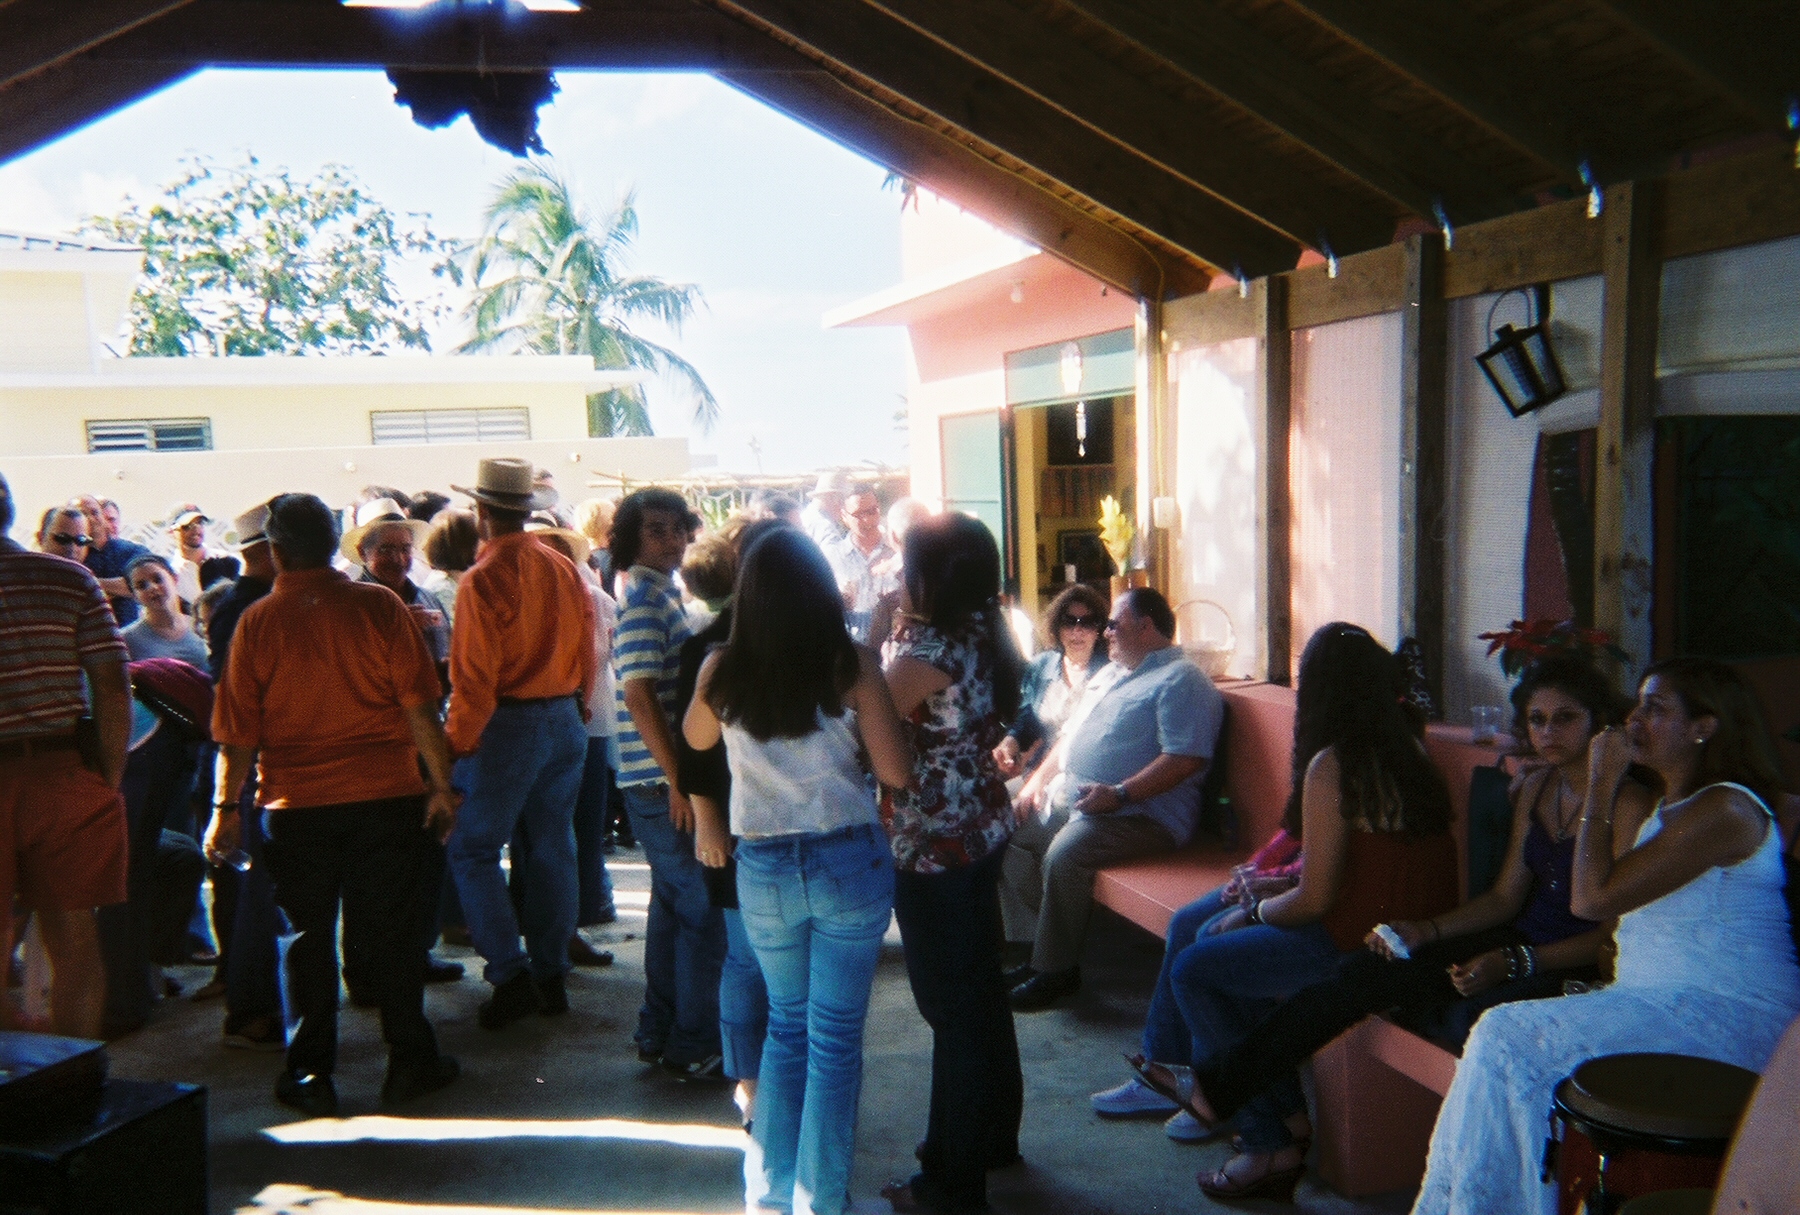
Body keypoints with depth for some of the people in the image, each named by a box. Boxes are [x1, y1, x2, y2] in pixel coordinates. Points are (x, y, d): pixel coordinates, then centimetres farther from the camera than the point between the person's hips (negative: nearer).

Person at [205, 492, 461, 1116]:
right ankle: (410, 1063, 17)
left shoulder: (258, 621, -4)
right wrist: (441, 784, 1)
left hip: (295, 806, 0)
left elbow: (237, 730, -2)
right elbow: (419, 706, -6)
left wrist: (225, 808, 7)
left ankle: (311, 1075, 16)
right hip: (386, 796, 0)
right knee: (391, 931, 9)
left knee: (308, 936, 10)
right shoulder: (378, 604, -5)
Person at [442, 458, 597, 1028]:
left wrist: (457, 743, -6)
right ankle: (551, 975, 19)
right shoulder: (565, 570, 3)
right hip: (564, 721, 6)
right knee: (554, 849, 12)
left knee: (473, 850, 5)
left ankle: (511, 976, 1)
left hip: (506, 725, -6)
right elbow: (587, 654, 8)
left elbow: (474, 676, -16)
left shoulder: (482, 579, -14)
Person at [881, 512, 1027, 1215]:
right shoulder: (986, 639, 4)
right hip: (981, 826, 9)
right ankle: (996, 1137, 37)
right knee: (982, 986, 20)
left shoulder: (925, 653, -23)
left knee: (950, 1004, 2)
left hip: (933, 842, -9)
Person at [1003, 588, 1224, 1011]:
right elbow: (1070, 735, 28)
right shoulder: (1110, 674, 23)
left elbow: (1186, 758, -21)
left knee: (1063, 856, -31)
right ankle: (1035, 945, 1)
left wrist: (1119, 793, -26)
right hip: (1067, 798, 10)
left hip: (1139, 813, -10)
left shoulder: (1180, 681, -9)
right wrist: (1039, 779, 11)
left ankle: (1056, 970, -14)